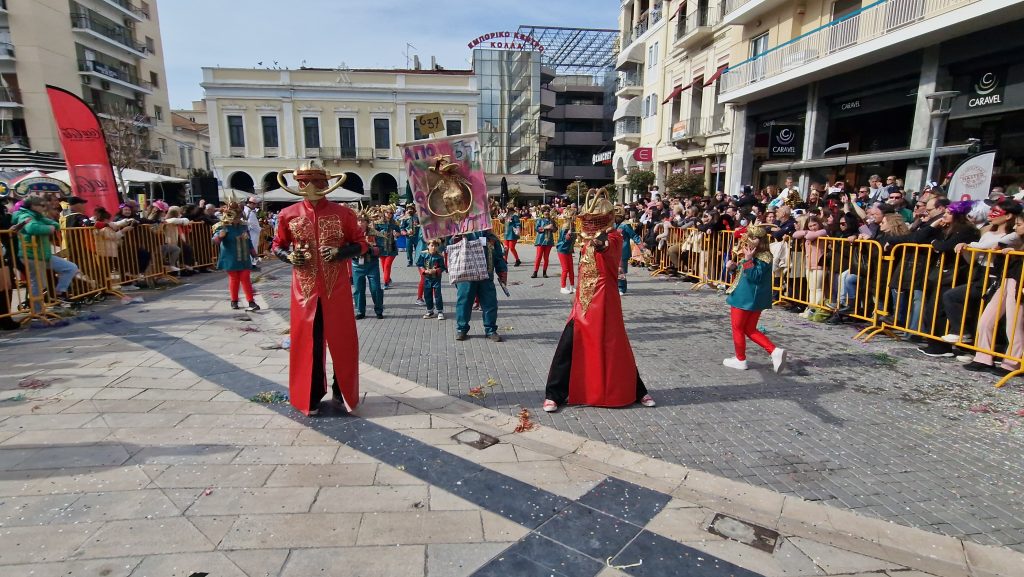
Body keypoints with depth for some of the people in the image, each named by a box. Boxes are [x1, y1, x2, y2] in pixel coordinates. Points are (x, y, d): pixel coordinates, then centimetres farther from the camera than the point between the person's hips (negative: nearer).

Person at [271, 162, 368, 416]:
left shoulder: (343, 213, -2)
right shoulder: (288, 214, 2)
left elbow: (361, 244, 4)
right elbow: (277, 246, 12)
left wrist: (340, 252, -14)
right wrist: (289, 257, -9)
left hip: (337, 289, -1)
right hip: (305, 290, 1)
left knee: (342, 341, 7)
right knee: (307, 342, 8)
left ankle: (343, 392, 25)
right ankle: (311, 396, 23)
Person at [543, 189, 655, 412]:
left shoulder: (614, 237, -10)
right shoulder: (589, 239, 12)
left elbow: (608, 247, -33)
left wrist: (602, 244, -49)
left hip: (605, 301, -5)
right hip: (583, 302, 6)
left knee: (613, 346, 3)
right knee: (568, 345, -1)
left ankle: (636, 391, 24)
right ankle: (554, 394, 8)